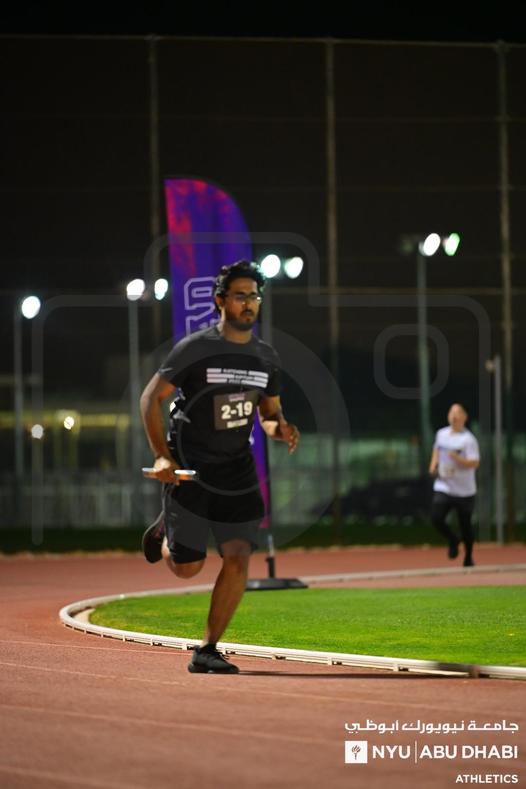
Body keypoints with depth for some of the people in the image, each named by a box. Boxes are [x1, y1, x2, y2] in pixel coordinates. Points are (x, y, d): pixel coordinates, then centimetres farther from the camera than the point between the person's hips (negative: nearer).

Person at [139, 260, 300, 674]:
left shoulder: (267, 357, 6)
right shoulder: (195, 348, -11)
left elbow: (269, 414, 17)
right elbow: (151, 398, -8)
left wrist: (280, 429, -8)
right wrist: (161, 455, -18)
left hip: (237, 469, 4)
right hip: (189, 467, -4)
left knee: (239, 560, -9)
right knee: (187, 567, 0)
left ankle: (207, 651, 1)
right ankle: (167, 529, 36)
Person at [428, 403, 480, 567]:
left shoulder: (468, 439, -12)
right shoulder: (441, 434, 6)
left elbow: (474, 463, -18)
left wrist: (457, 459, -33)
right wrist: (433, 464, 8)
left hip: (464, 490, -4)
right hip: (443, 487, 4)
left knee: (465, 525, 6)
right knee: (436, 518, -13)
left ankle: (468, 557, 26)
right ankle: (453, 540, 16)